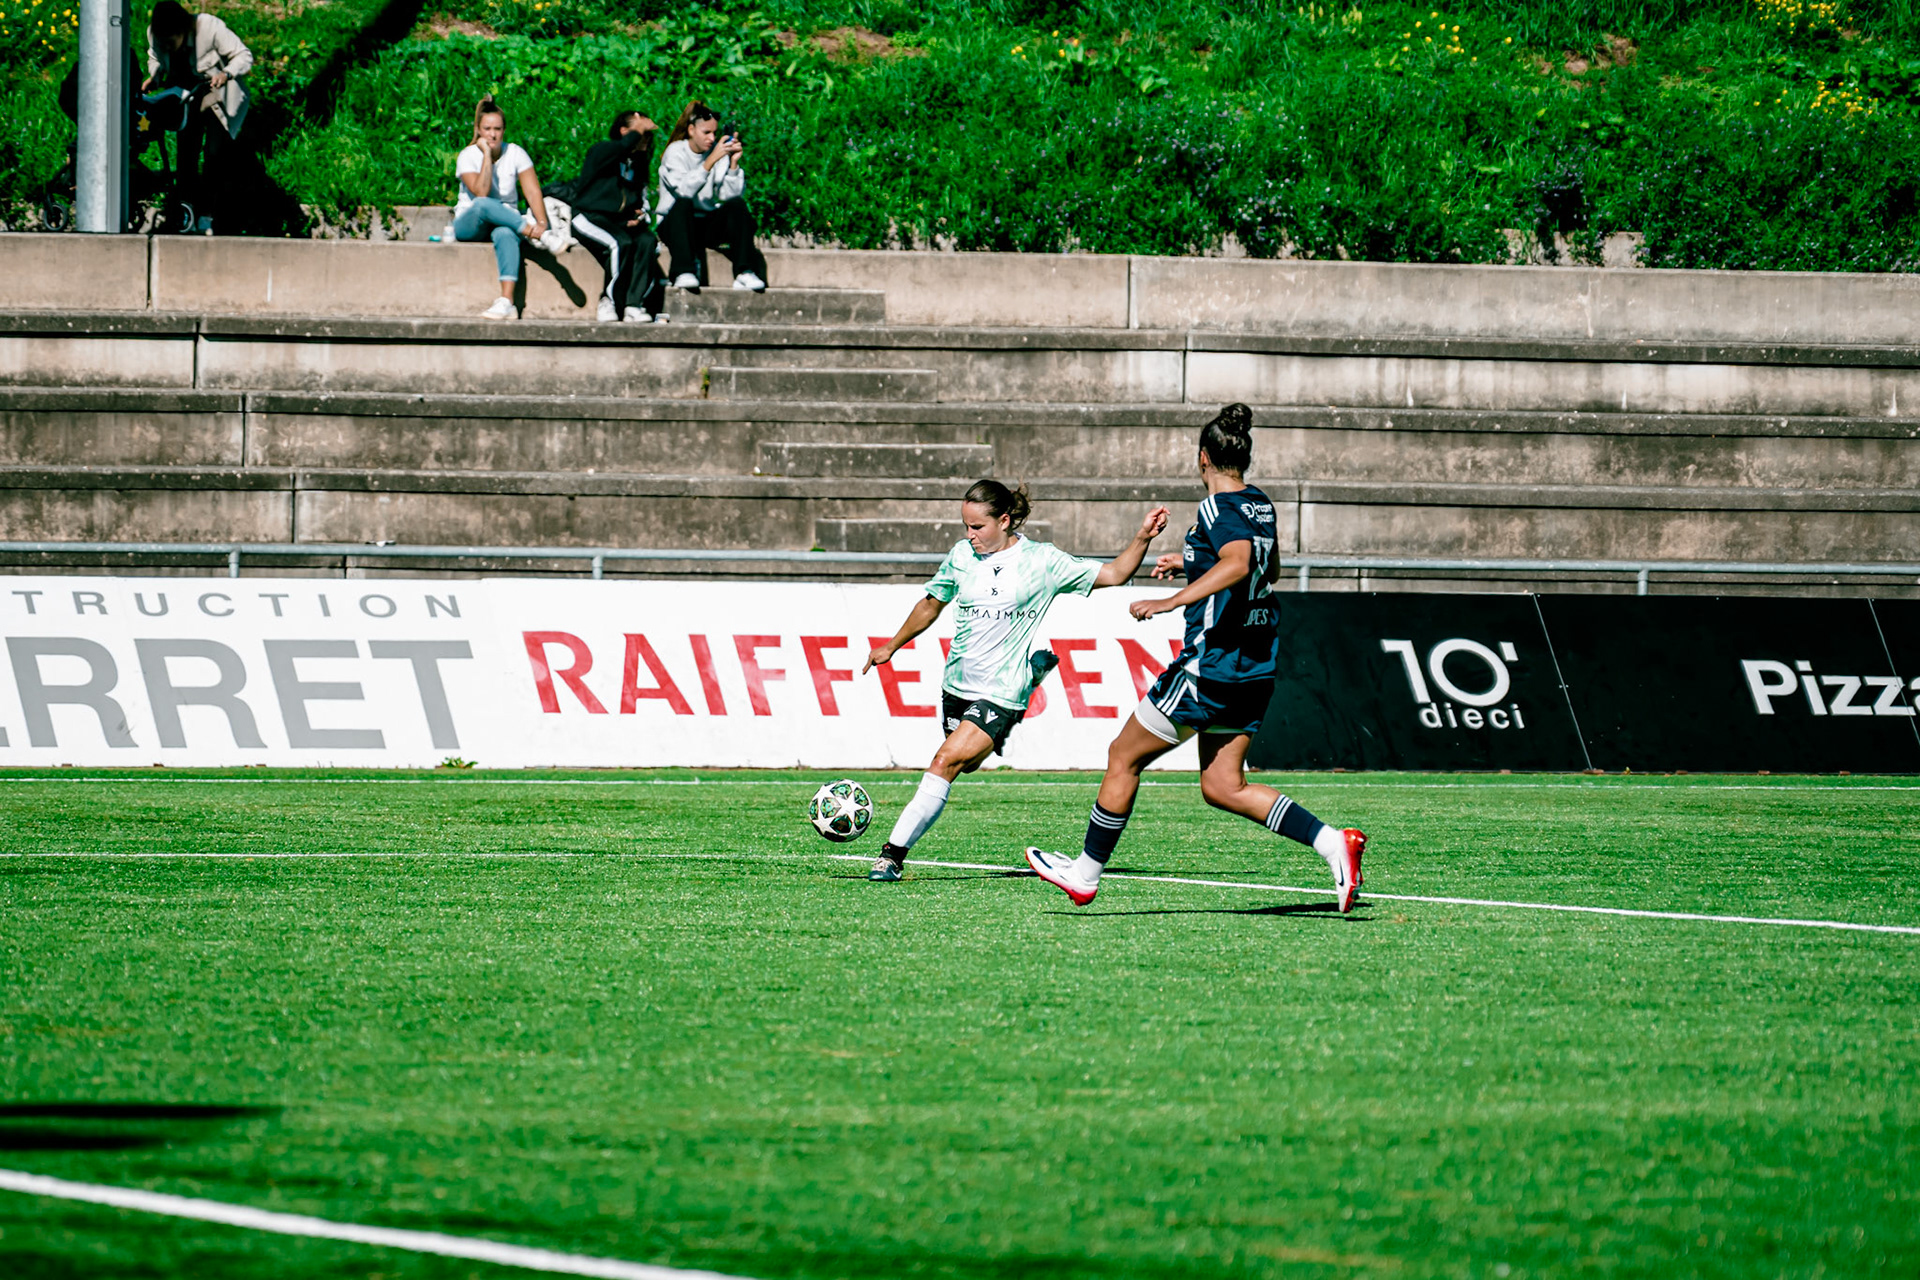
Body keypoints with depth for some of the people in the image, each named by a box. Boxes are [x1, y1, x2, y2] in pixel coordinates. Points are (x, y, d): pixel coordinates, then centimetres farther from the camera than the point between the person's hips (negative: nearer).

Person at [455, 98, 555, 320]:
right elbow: (481, 193, -22)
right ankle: (540, 236, -40)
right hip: (470, 225, -1)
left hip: (506, 220, 1)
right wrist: (486, 154, -21)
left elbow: (533, 192, -10)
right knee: (483, 205, -37)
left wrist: (541, 222, -27)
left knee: (505, 234, -38)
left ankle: (507, 302, -53)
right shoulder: (468, 156, -7)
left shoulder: (515, 154, -1)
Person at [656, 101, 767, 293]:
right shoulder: (675, 152, -7)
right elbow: (685, 190, -26)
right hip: (674, 224, -4)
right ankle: (684, 273, -45)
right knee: (683, 204, -33)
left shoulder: (718, 151, 3)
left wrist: (733, 163, -19)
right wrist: (711, 160, -31)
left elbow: (730, 195, -8)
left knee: (737, 205, -20)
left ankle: (744, 273, -30)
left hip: (707, 226, 4)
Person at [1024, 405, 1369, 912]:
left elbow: (1238, 564, -33)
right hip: (1254, 668, 8)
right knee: (1222, 787, 8)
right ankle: (1332, 842, -7)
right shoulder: (1259, 505, 13)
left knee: (1123, 757, 6)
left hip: (1212, 659, -8)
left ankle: (1085, 874, 14)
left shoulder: (1219, 508, -13)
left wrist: (1172, 601, -37)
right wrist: (1192, 564, 37)